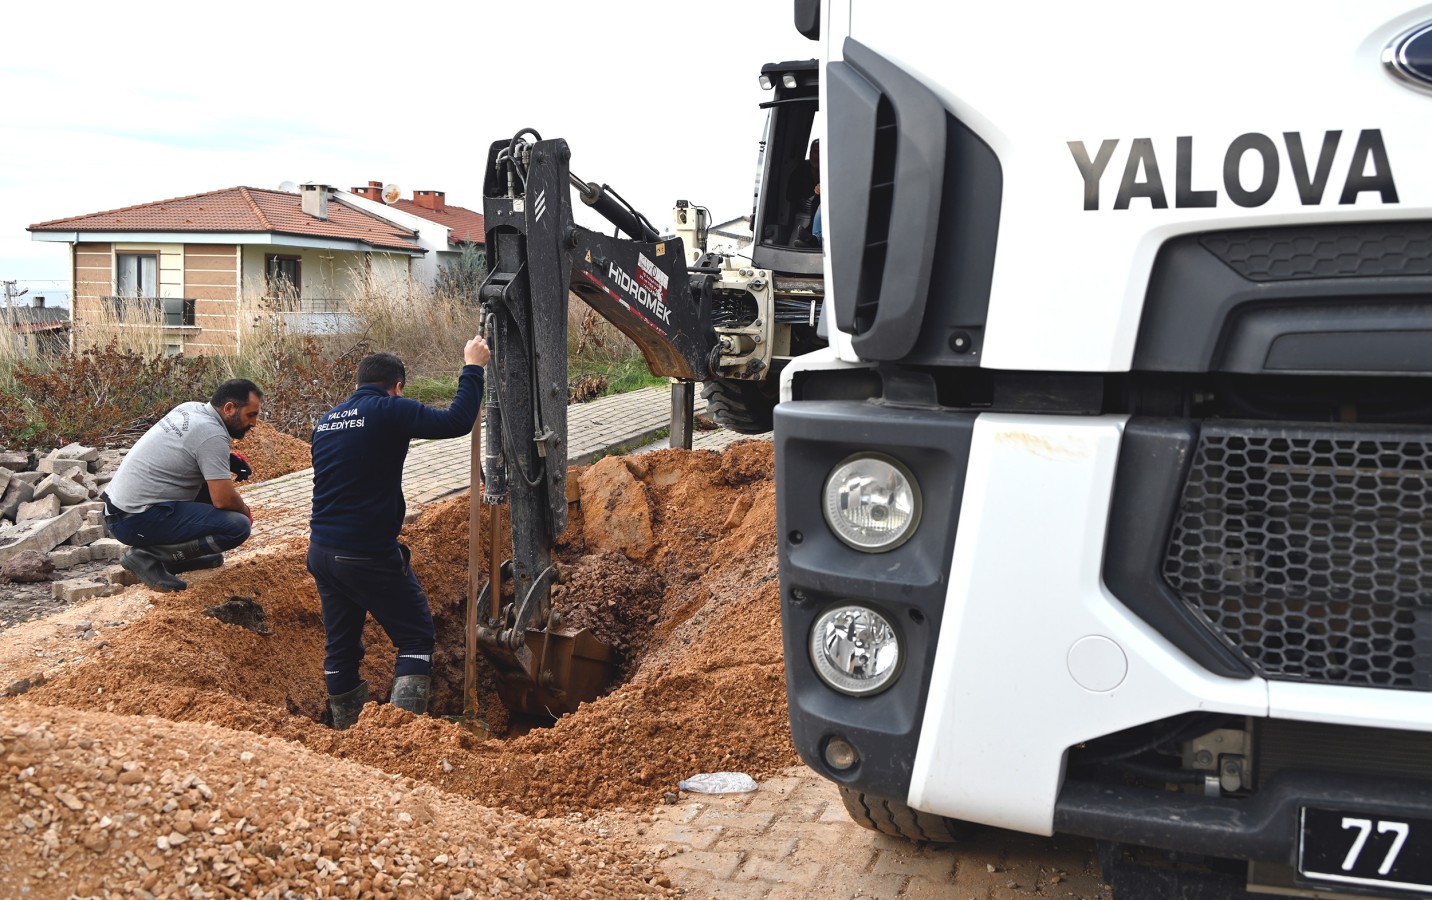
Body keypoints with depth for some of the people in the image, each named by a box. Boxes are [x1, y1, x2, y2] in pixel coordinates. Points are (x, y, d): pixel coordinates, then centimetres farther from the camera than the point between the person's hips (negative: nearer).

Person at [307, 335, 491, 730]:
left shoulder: (326, 420, 14)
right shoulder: (389, 410, -11)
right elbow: (457, 421, -18)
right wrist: (473, 367, -6)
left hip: (321, 552, 7)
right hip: (369, 556, -7)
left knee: (340, 645, 16)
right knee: (416, 637, 5)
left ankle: (346, 731, 25)